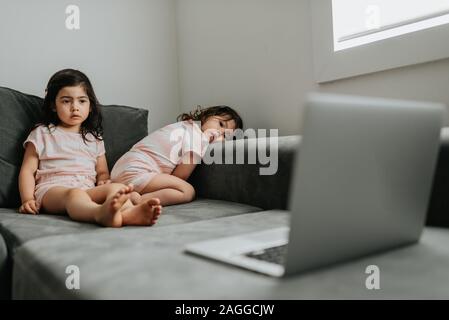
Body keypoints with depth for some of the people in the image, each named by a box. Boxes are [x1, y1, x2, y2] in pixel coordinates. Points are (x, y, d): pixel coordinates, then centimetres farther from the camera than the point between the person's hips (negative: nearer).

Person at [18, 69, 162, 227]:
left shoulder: (94, 139, 24)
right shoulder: (42, 133, 15)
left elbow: (102, 171, 25)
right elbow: (28, 170, 11)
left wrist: (103, 181, 0)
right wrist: (28, 200, -5)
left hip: (88, 191, 4)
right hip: (52, 190, -3)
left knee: (116, 187, -28)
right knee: (75, 194, -38)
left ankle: (129, 214, -62)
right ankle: (102, 214, -71)